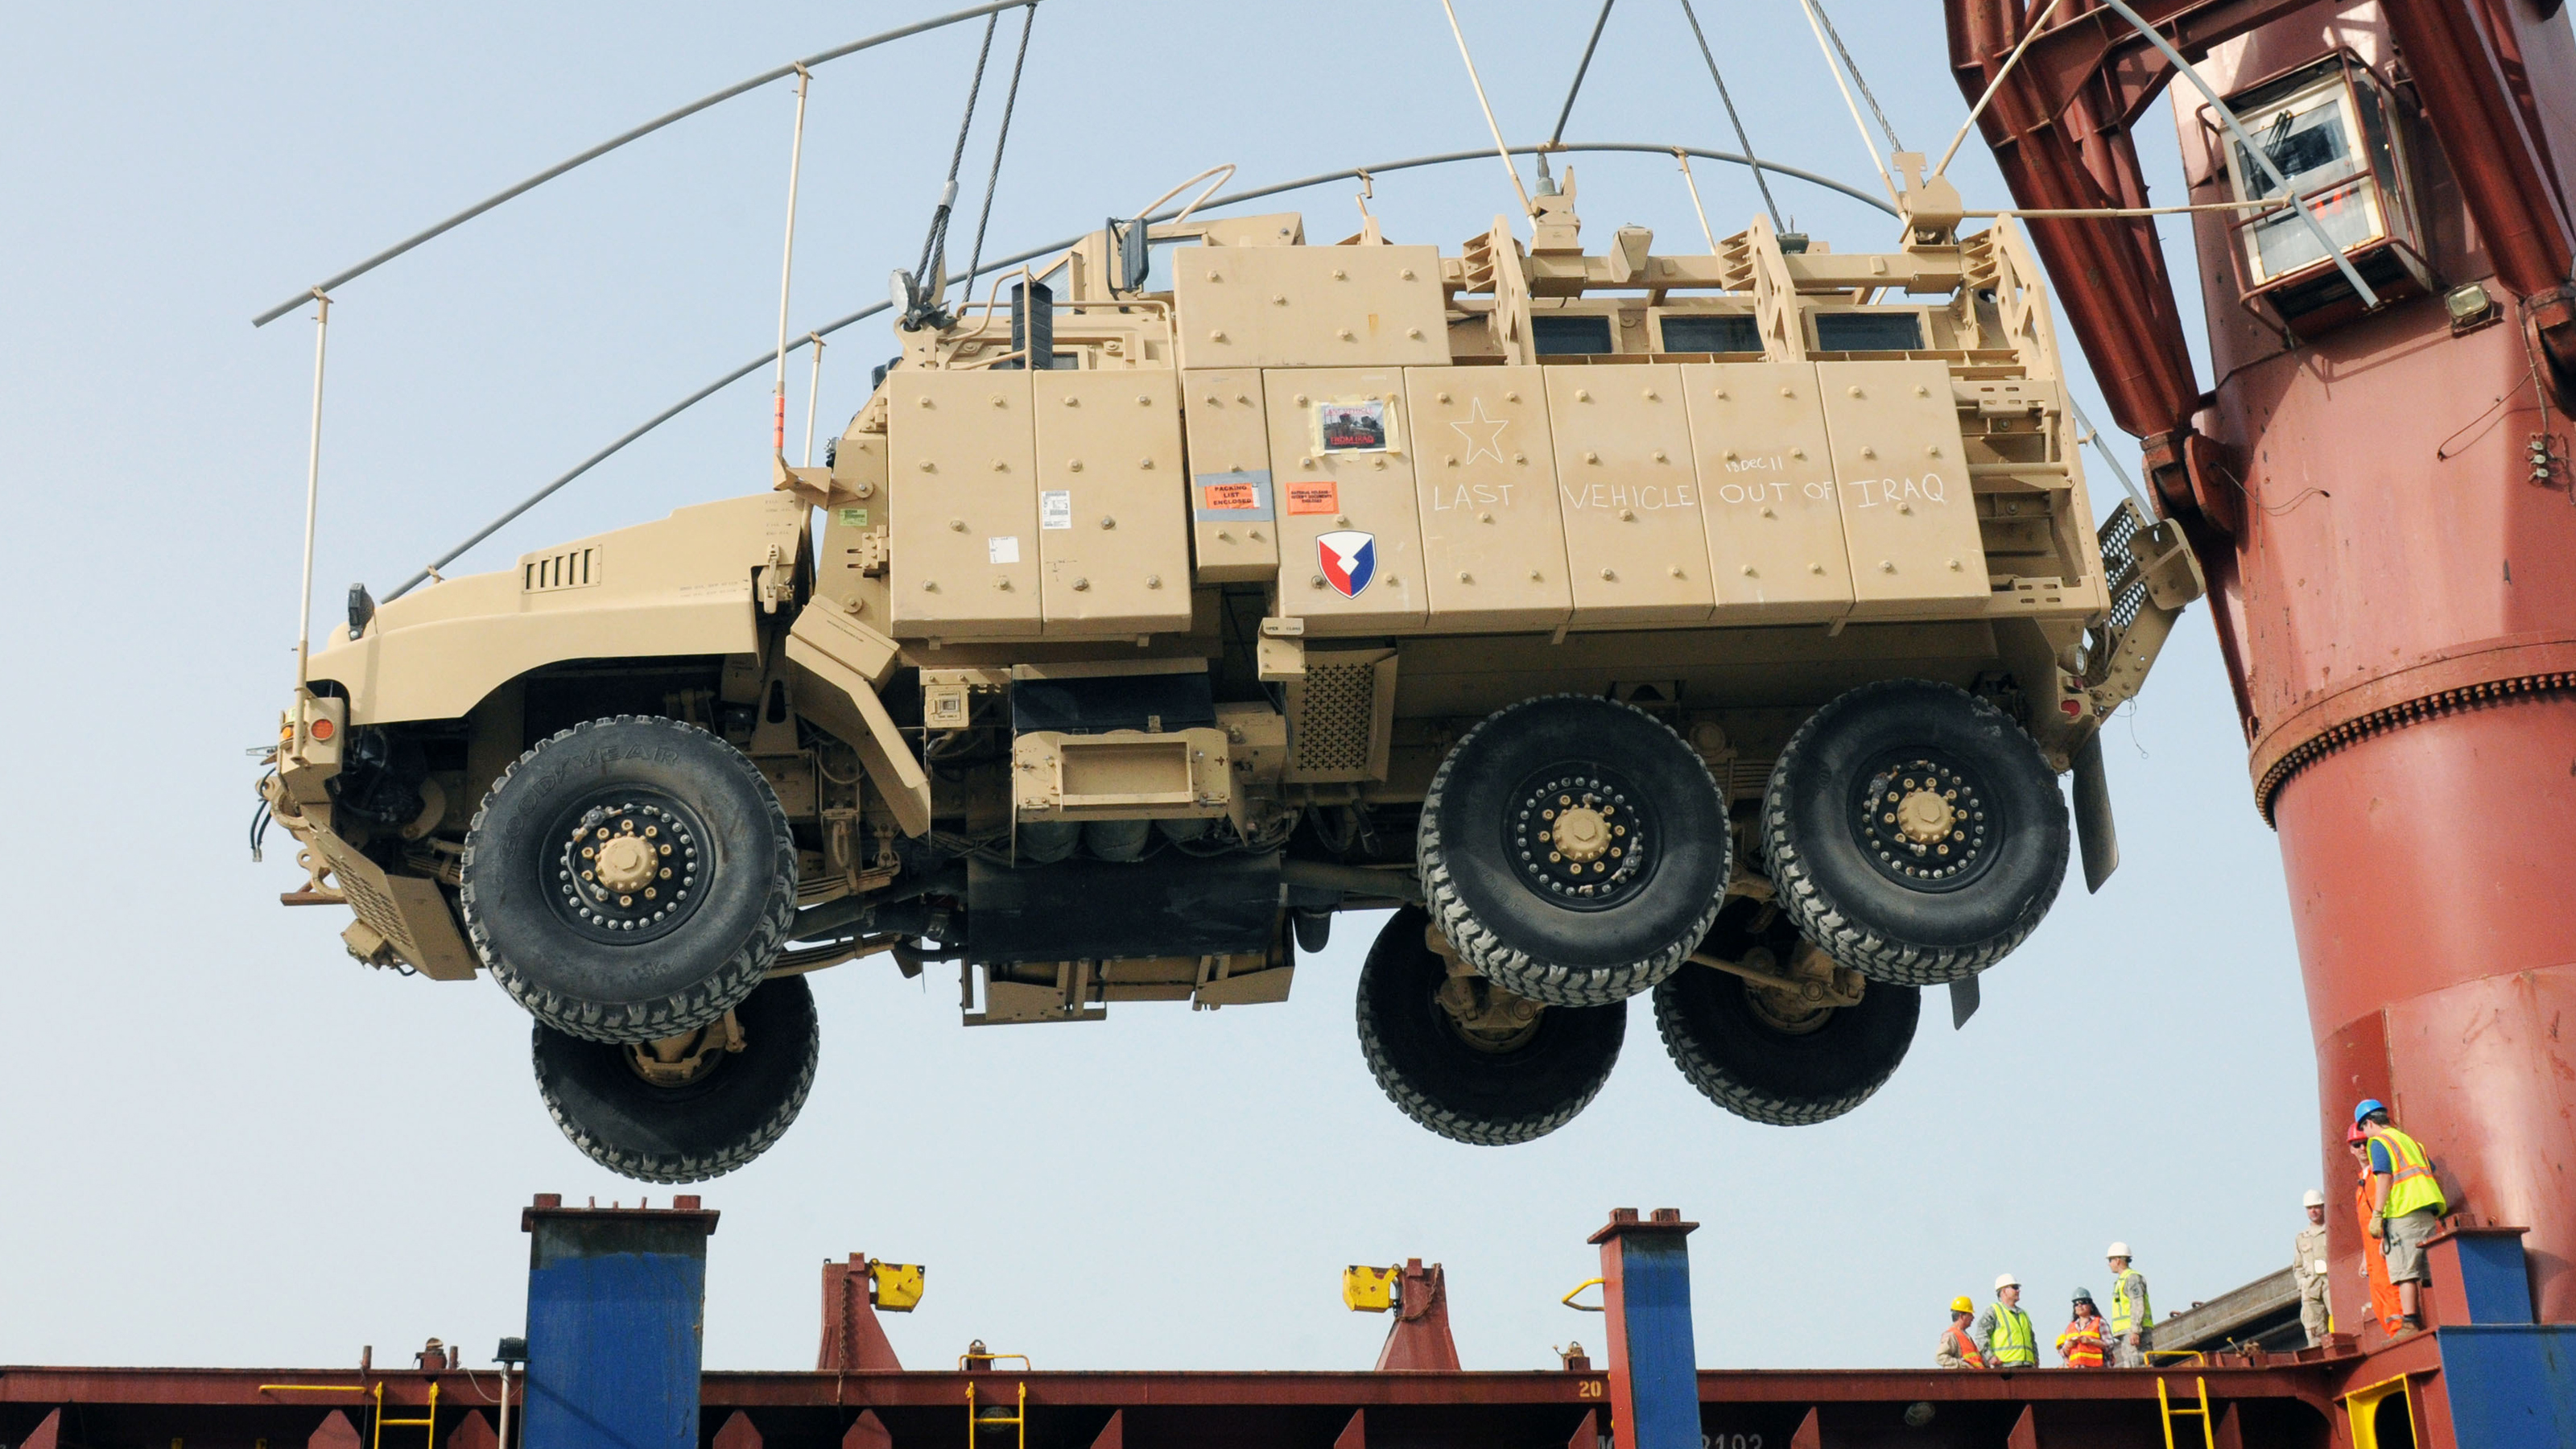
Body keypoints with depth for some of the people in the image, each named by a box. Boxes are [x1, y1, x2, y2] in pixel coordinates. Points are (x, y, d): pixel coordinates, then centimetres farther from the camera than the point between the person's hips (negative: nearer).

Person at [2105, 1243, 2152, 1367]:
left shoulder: (2132, 1278, -6)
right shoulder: (2122, 1280, 24)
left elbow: (2138, 1305, -16)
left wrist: (2135, 1331, -23)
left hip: (2133, 1332, -10)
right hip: (2127, 1333, 10)